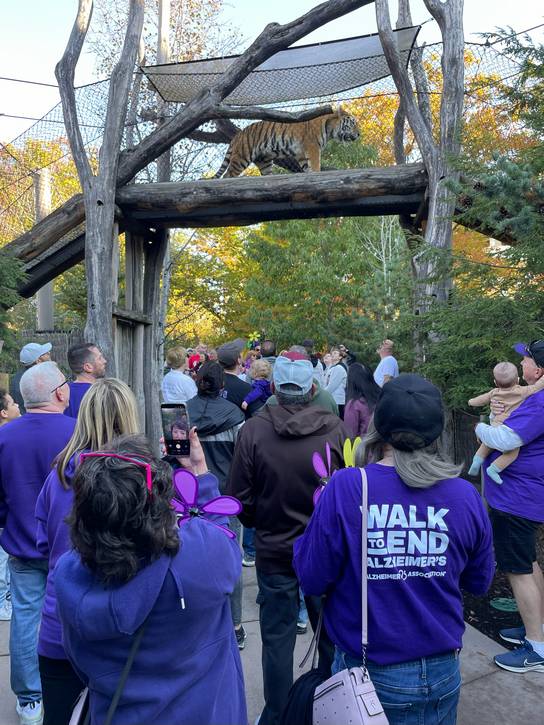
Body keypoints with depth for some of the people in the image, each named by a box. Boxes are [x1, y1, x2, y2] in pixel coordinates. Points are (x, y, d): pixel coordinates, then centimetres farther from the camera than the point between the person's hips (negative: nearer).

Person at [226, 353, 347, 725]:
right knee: (331, 636, 20)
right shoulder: (335, 427, -15)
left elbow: (240, 497, -9)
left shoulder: (254, 429, -16)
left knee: (277, 639, 15)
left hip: (274, 551, -1)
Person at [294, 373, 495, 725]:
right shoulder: (466, 495, -13)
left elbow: (313, 580, -15)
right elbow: (479, 582, 2)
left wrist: (314, 525, 0)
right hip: (443, 672, 3)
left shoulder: (345, 488, -23)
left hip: (371, 673, -2)